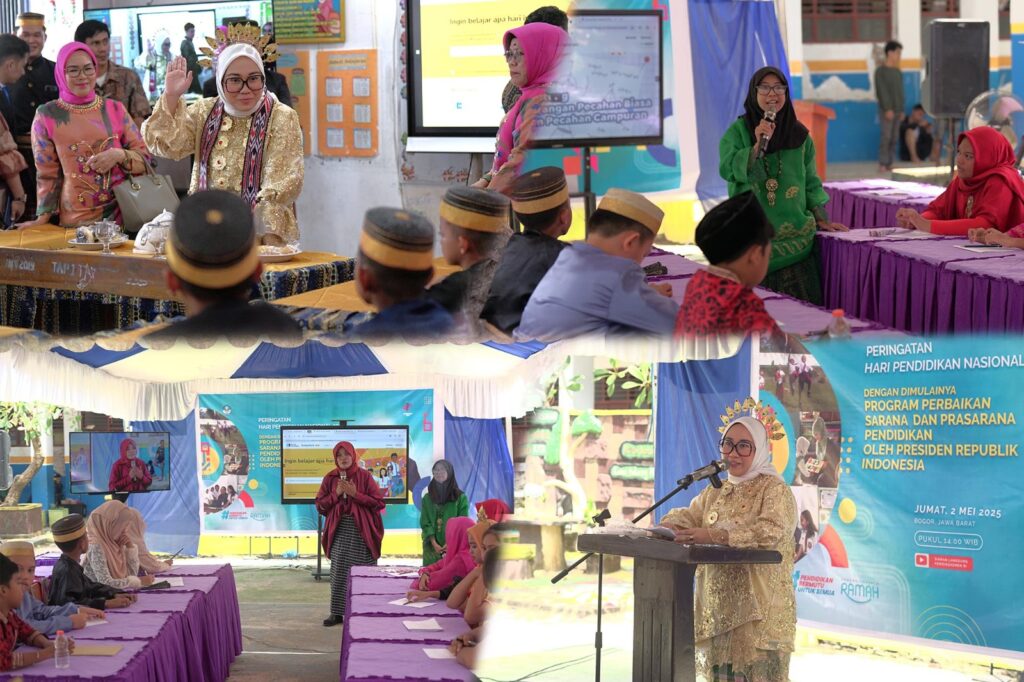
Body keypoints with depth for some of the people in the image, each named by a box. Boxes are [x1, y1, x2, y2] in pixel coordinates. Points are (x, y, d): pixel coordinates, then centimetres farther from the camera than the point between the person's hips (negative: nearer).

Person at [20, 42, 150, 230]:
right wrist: (43, 218, -1)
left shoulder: (115, 109, 4)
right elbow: (47, 172, 3)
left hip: (122, 213, 1)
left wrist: (119, 155, -14)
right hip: (76, 220, -1)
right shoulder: (47, 116, -1)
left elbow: (144, 158, 4)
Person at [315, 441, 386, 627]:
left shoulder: (364, 476, 0)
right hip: (339, 530, 2)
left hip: (361, 530, -2)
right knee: (338, 571, -1)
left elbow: (379, 503, -3)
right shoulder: (330, 478, 8)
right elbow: (320, 505, 8)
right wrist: (336, 494, -7)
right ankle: (337, 612, 4)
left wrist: (356, 494, -12)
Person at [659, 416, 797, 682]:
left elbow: (772, 531, -22)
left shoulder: (775, 489, -6)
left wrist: (714, 536, -27)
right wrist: (670, 525, -8)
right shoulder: (716, 491, 18)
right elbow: (689, 515, 18)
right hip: (720, 605, 7)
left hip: (760, 608, -7)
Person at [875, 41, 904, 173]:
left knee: (894, 137, 4)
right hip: (886, 110, -7)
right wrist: (888, 109, -17)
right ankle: (882, 165, -8)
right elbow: (881, 91, -12)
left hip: (897, 110, 7)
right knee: (886, 136, -10)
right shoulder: (880, 71, -6)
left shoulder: (898, 71, 15)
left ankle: (889, 164, 7)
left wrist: (901, 110, 14)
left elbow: (900, 92, 18)